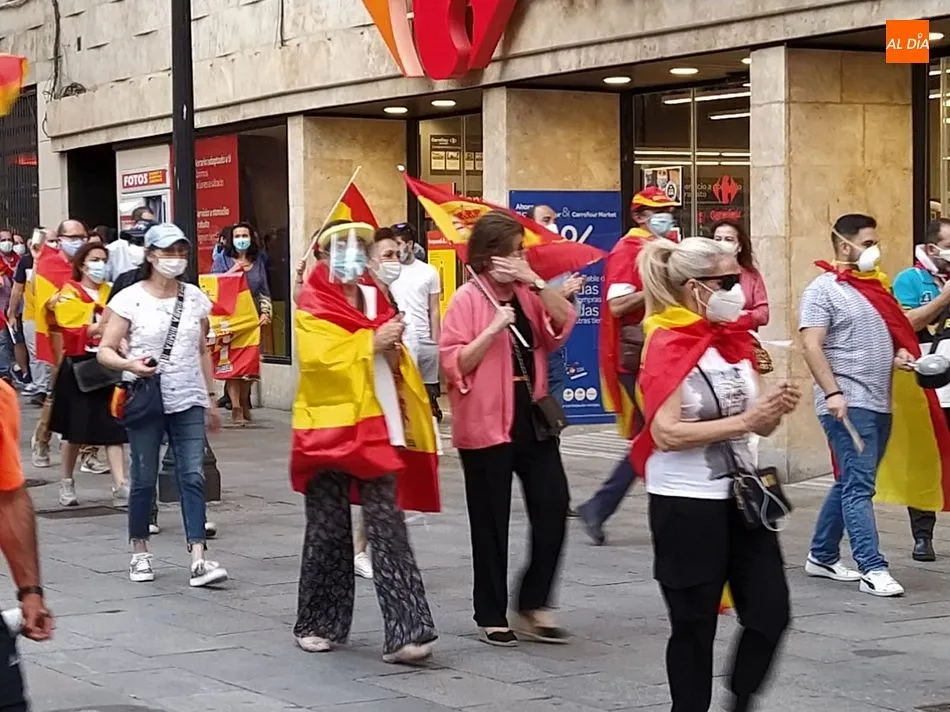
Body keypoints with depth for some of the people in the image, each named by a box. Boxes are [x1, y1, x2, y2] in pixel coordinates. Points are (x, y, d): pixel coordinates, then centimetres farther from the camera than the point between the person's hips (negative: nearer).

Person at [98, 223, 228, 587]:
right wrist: (129, 365, -25)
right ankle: (140, 554, 21)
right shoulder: (130, 299, -4)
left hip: (188, 402, 3)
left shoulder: (195, 297, 7)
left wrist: (210, 400, 15)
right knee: (144, 479, 6)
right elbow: (105, 350, -5)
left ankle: (198, 560, -9)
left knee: (193, 478, -6)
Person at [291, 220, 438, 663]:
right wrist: (370, 343, -20)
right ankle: (318, 624, 22)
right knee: (328, 531, 6)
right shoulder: (312, 306, -4)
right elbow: (317, 357, -19)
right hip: (328, 429, -3)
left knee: (388, 530, -4)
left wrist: (393, 351, -5)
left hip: (374, 427, 4)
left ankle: (404, 631, -9)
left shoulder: (375, 300, 12)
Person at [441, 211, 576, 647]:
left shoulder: (528, 293, 9)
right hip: (487, 423, -5)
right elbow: (454, 364, -12)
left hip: (533, 417, 5)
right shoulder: (468, 299, -8)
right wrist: (494, 329, -22)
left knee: (553, 506, 1)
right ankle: (491, 615, 15)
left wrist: (535, 282, -14)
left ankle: (534, 604, 15)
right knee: (491, 522, 3)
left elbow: (564, 324, -5)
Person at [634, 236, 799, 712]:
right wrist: (743, 422, -26)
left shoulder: (735, 339, 9)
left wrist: (775, 410, -10)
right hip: (686, 503, -7)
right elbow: (665, 433, -23)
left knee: (771, 611, 7)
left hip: (740, 494, 7)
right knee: (695, 626, 3)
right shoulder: (669, 347, -14)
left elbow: (755, 424, 12)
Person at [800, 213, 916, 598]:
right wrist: (832, 393, -24)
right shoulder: (823, 290, -6)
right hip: (848, 405, -8)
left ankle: (822, 556, 25)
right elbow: (812, 347, -14)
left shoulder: (872, 286, 18)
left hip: (880, 404, 8)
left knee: (851, 484, 14)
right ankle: (873, 569, -12)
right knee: (859, 487, -10)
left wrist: (898, 355, 7)